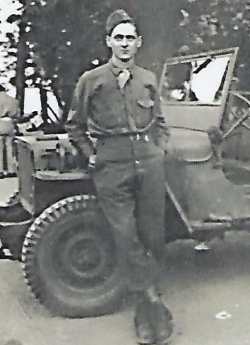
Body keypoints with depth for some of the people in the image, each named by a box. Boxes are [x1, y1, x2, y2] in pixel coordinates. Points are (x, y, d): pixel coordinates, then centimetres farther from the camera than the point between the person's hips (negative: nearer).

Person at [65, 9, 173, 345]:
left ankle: (146, 312, 17)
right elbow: (74, 126, 13)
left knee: (153, 235, 3)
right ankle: (155, 304, 1)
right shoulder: (91, 80, 4)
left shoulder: (148, 79, 13)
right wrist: (91, 155, 2)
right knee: (127, 236, -8)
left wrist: (160, 148, 10)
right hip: (111, 166, -2)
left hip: (149, 162, 3)